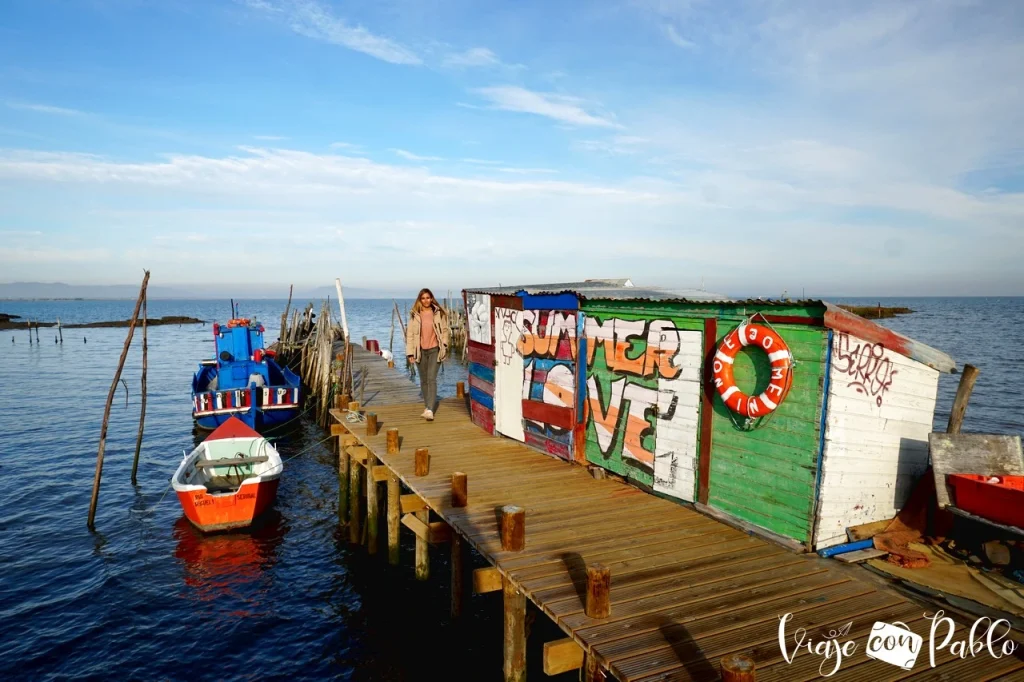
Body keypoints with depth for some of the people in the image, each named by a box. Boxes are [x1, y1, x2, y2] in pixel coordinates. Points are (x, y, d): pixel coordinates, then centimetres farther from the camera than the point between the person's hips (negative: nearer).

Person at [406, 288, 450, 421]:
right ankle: (428, 407, 23)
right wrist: (410, 352, -2)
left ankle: (430, 410, -16)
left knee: (431, 379, -12)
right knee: (423, 380, 11)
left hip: (435, 350, -3)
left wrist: (444, 345, -4)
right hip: (420, 351, 3)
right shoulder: (414, 315, 3)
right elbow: (410, 334, 3)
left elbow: (445, 330, 5)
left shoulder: (439, 313, 1)